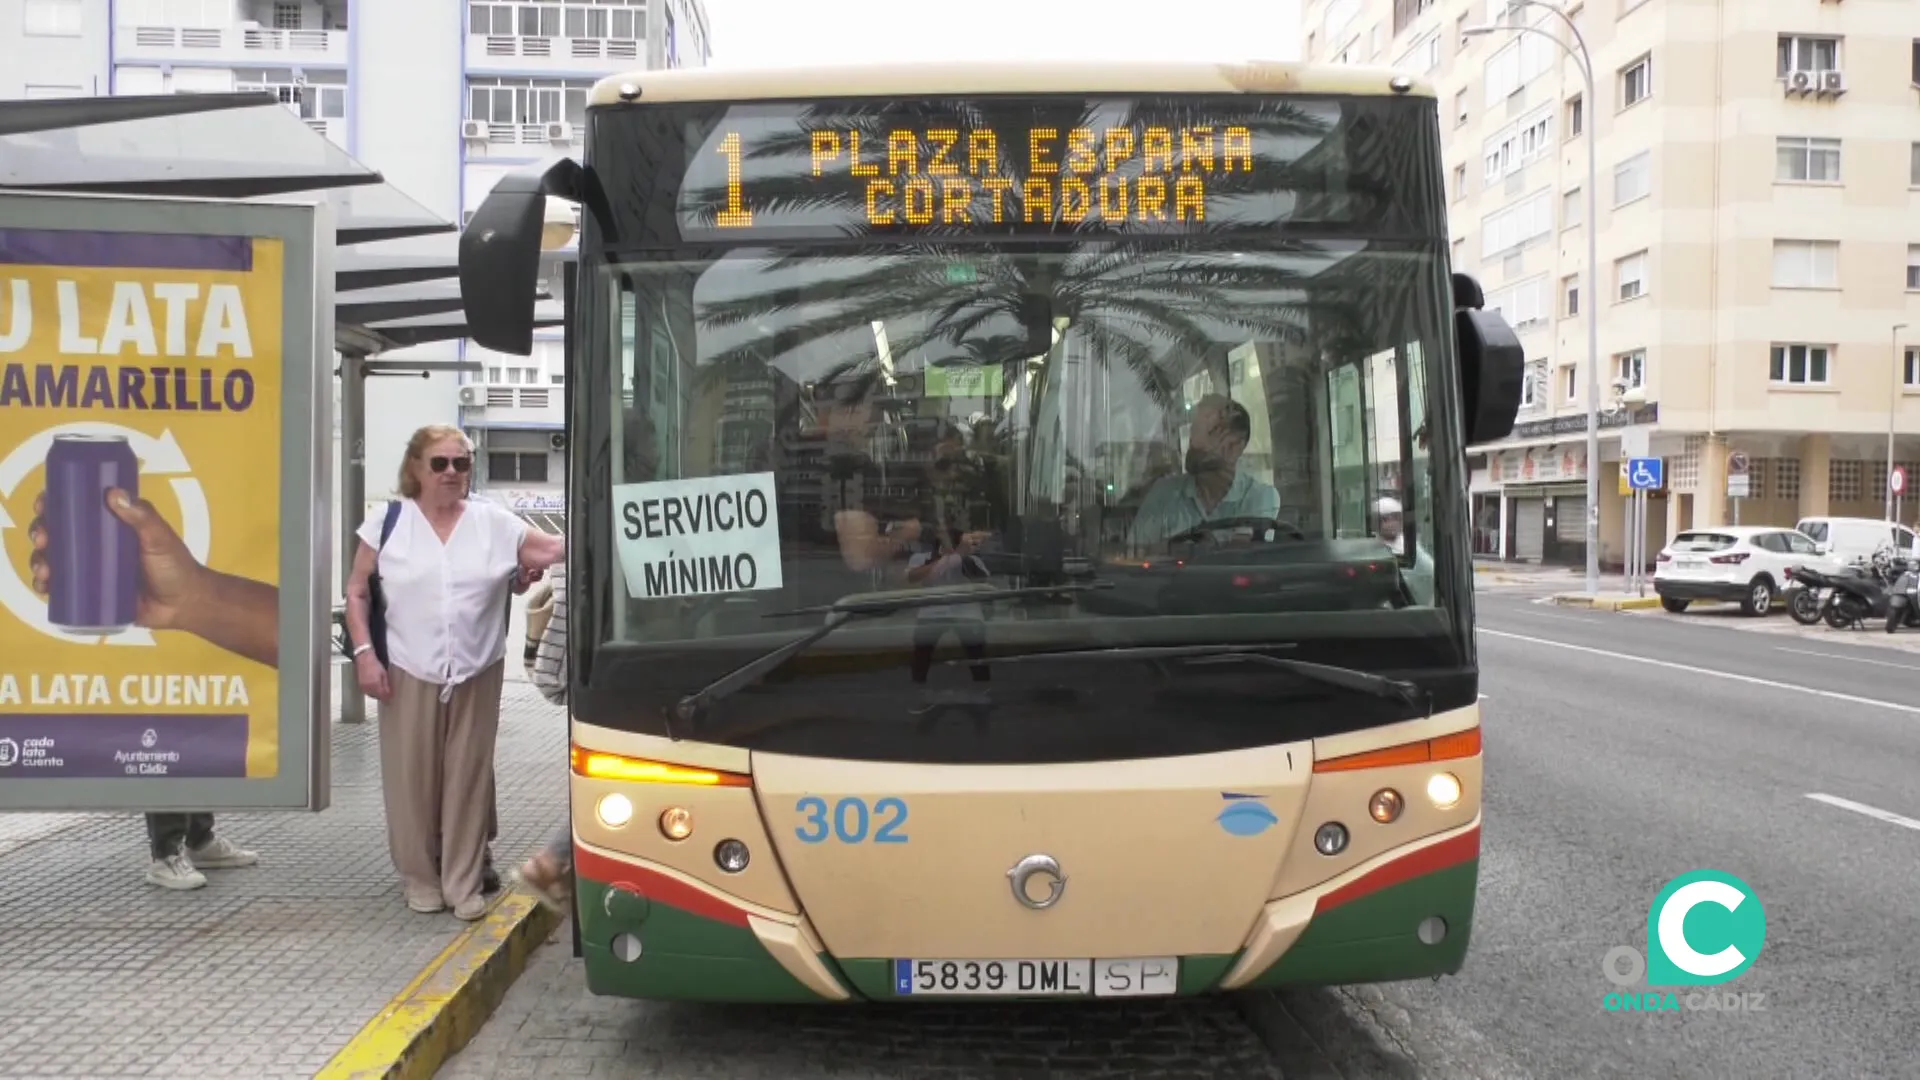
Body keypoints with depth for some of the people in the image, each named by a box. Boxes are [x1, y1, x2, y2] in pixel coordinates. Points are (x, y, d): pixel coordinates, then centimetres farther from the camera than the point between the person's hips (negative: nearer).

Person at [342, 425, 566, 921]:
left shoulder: (494, 522, 2)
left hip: (476, 675, 1)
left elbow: (558, 549, 0)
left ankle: (464, 882, 16)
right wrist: (364, 653, -6)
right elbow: (357, 591, 4)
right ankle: (420, 876, 23)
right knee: (413, 779, 6)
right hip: (409, 675, -1)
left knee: (468, 780, 6)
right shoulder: (388, 522, 1)